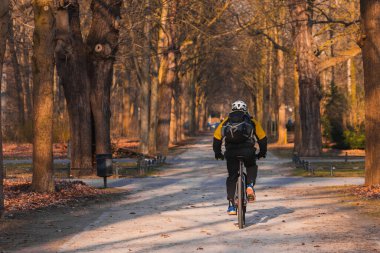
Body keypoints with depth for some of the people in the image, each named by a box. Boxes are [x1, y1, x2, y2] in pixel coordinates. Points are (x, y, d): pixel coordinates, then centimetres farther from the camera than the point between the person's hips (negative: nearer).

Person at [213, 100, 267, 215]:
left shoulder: (226, 121, 22)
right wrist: (262, 152, 34)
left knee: (232, 177, 13)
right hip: (247, 151, 0)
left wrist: (218, 153, 29)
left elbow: (217, 137, 17)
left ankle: (231, 206, 6)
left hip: (231, 152, 1)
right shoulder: (251, 121, 21)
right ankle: (250, 186, 3)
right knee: (252, 167, 29)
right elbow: (262, 138, 21)